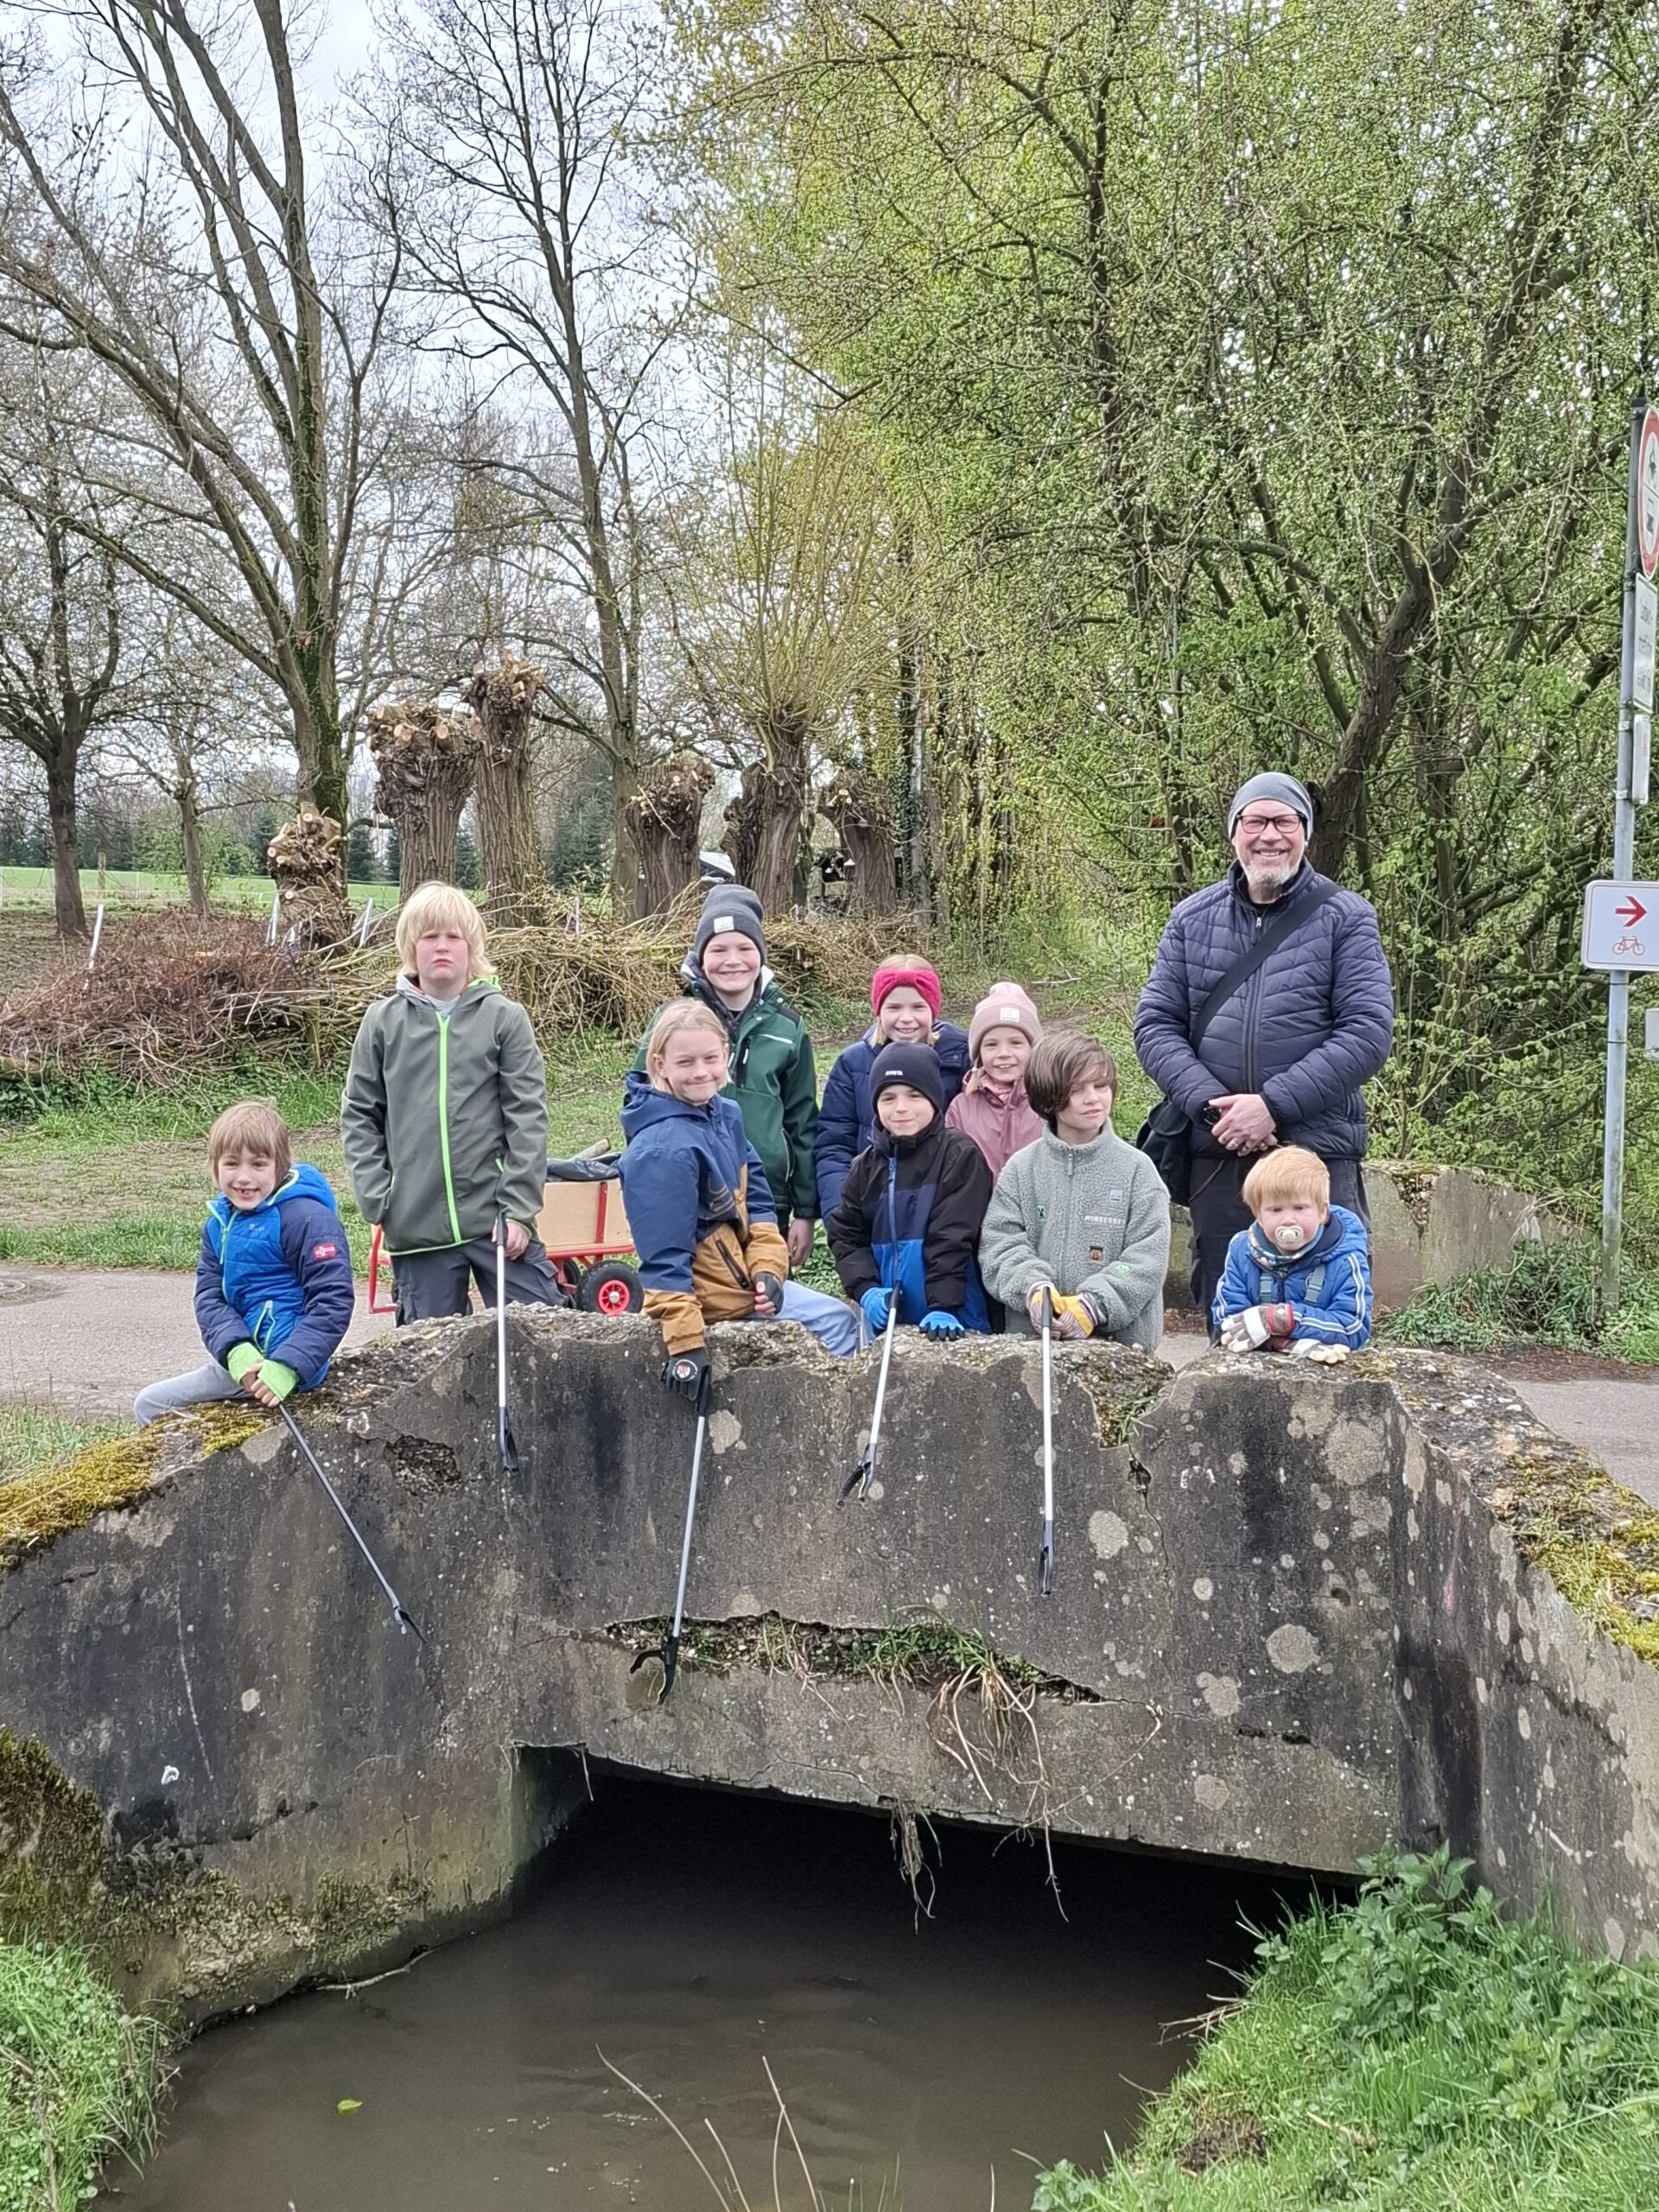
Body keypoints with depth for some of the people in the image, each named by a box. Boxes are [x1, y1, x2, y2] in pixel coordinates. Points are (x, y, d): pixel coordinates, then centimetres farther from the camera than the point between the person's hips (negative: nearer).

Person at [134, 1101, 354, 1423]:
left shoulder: (307, 1218, -18)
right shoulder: (218, 1225, 7)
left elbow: (333, 1300, -22)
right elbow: (209, 1296, 1)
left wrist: (286, 1366, -30)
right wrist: (236, 1351, -20)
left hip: (288, 1359, -9)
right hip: (241, 1358, 9)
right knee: (149, 1405, 17)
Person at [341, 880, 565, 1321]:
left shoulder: (504, 1017, 0)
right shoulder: (383, 1022, 5)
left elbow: (527, 1116, -2)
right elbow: (359, 1116, 9)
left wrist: (519, 1208, -8)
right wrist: (378, 1199, -1)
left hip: (497, 1217, -1)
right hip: (416, 1227, 2)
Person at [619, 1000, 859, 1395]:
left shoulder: (725, 1115, 1)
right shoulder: (663, 1149, -27)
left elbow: (755, 1200, 6)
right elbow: (665, 1256, -28)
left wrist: (768, 1267, -10)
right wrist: (684, 1342, -29)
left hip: (744, 1274, 9)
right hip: (713, 1294, -9)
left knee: (839, 1321, 20)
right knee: (838, 1323, -3)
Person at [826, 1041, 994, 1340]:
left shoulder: (960, 1156, -7)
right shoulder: (867, 1165, 10)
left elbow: (952, 1238, -15)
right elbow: (845, 1235, 8)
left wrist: (944, 1308, -23)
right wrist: (866, 1289, -8)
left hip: (950, 1321, -5)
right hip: (886, 1322, 5)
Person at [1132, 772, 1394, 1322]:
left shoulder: (1346, 918, 2)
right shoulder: (1192, 919, 11)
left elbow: (1369, 1031, -7)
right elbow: (1154, 1025, 6)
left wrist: (1275, 1104, -15)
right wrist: (1209, 1104, -11)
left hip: (1320, 1152, -3)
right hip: (1215, 1155, 3)